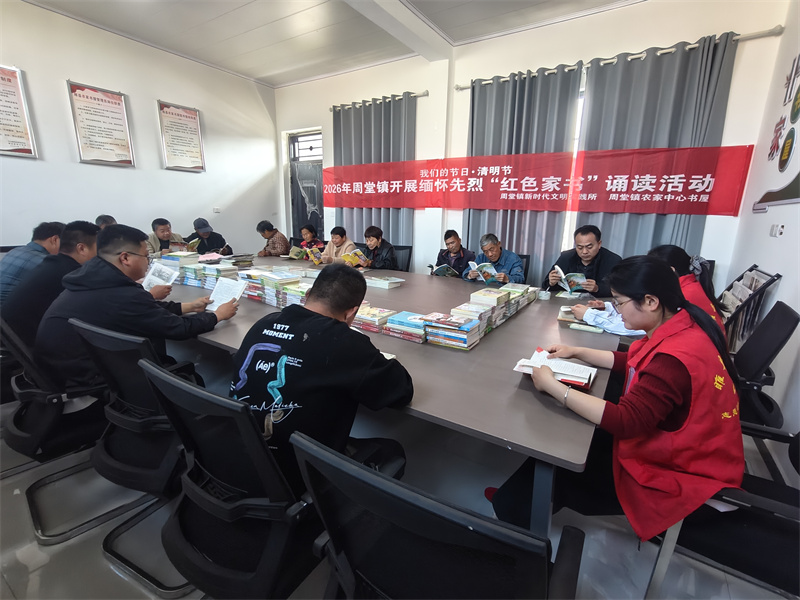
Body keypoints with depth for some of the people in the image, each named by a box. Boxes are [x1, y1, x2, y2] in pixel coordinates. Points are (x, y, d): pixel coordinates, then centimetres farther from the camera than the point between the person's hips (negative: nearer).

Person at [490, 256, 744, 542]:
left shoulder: (674, 358, -34)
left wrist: (551, 385, -31)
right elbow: (632, 362, 11)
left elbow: (624, 423, -35)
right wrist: (577, 352, 4)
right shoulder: (681, 326, -4)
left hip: (671, 477, -9)